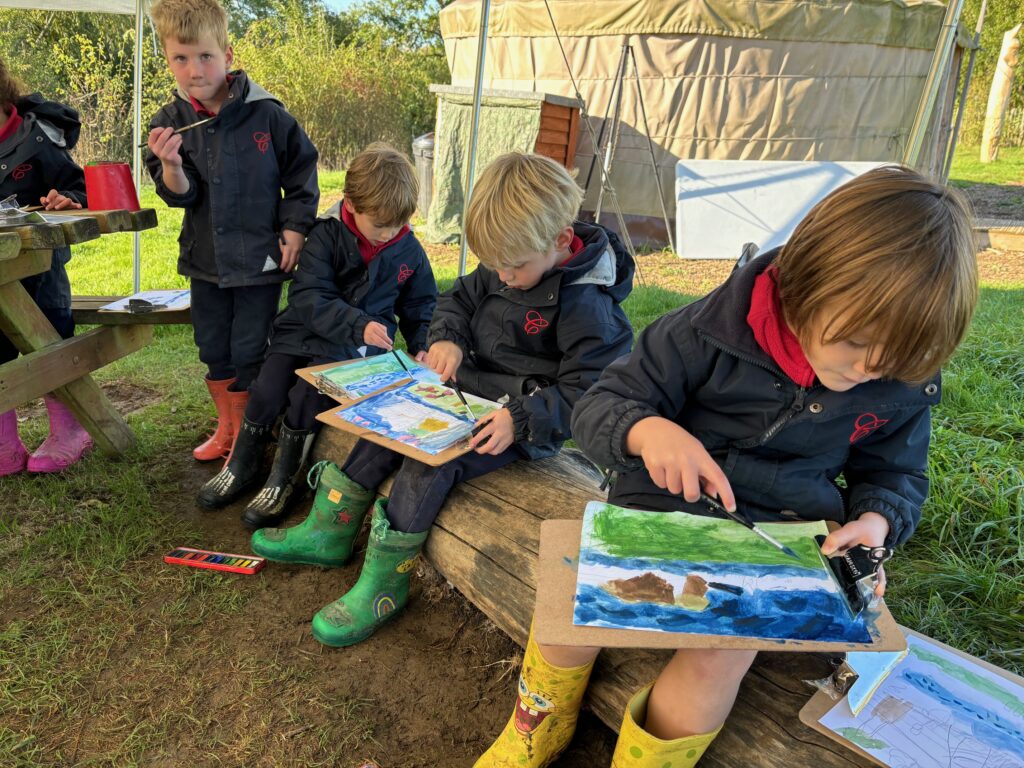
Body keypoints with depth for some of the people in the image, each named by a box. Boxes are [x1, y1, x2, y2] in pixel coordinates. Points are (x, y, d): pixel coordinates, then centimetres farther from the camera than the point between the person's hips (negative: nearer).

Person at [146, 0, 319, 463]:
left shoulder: (266, 114, -12)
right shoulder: (169, 122, -2)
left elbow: (302, 174, -2)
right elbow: (179, 195, -6)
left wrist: (294, 229, -6)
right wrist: (171, 165, -27)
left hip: (260, 259, -4)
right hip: (205, 259, 5)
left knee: (248, 352, 4)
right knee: (212, 348, 16)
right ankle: (225, 427, 36)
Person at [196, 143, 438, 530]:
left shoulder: (409, 250, 1)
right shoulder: (327, 236, -6)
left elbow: (421, 306, 14)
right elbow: (308, 297, -16)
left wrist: (423, 345, -3)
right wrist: (358, 324, -29)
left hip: (357, 346, -1)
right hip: (304, 332, 1)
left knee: (307, 395, -24)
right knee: (266, 392, -14)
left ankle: (283, 479, -1)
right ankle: (242, 465, 15)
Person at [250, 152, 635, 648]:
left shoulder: (585, 306, -23)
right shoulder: (508, 263, 1)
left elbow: (587, 393, -23)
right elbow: (460, 298, 14)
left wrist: (521, 418, -34)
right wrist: (446, 337, -7)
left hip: (522, 425, -9)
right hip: (469, 390, 9)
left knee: (430, 462, -24)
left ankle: (384, 586, -8)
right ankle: (330, 533, 17)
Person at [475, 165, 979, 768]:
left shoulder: (901, 387, -3)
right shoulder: (713, 330, -15)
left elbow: (897, 476, 15)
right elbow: (598, 408, -12)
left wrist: (874, 521, -9)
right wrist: (647, 429, -35)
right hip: (661, 509, 0)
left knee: (715, 665, -26)